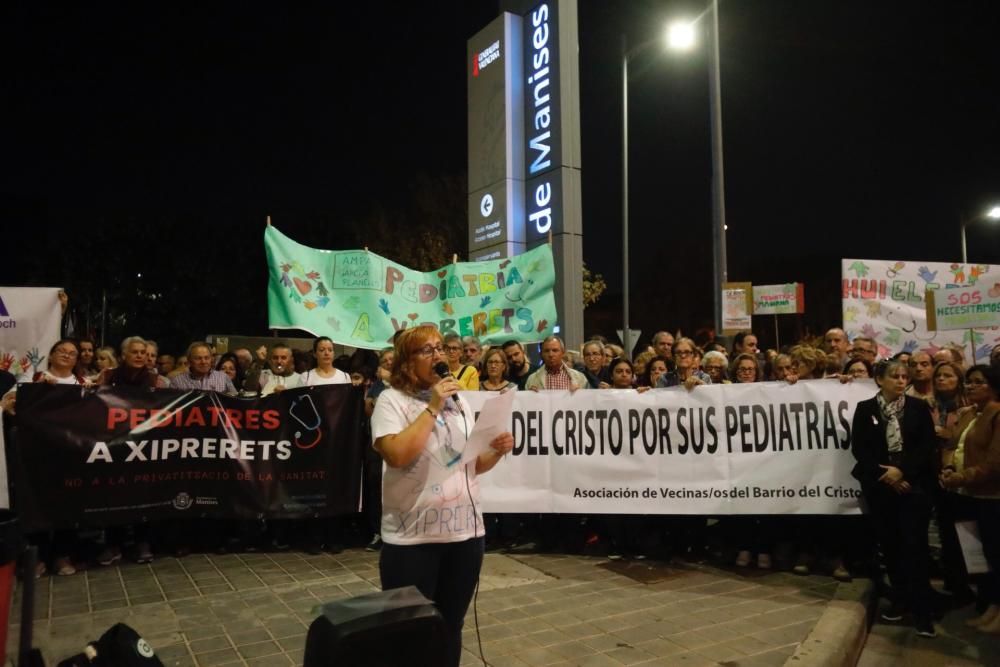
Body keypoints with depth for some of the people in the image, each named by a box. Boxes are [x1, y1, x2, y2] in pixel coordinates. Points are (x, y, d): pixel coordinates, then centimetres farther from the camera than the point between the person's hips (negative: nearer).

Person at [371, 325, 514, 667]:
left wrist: (497, 451, -5)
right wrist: (433, 407, -19)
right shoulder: (392, 399, -6)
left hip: (466, 531, 5)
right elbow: (397, 455, -22)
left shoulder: (458, 402, 11)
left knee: (451, 626, 17)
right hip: (413, 537, -5)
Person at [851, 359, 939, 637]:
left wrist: (902, 471, -14)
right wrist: (885, 474, -11)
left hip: (914, 484, -1)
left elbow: (928, 446, -3)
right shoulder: (865, 409, 3)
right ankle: (900, 599, 21)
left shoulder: (918, 407, 3)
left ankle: (921, 610, 0)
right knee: (890, 544, 7)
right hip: (880, 486, 1)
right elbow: (859, 448, -1)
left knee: (915, 544, -6)